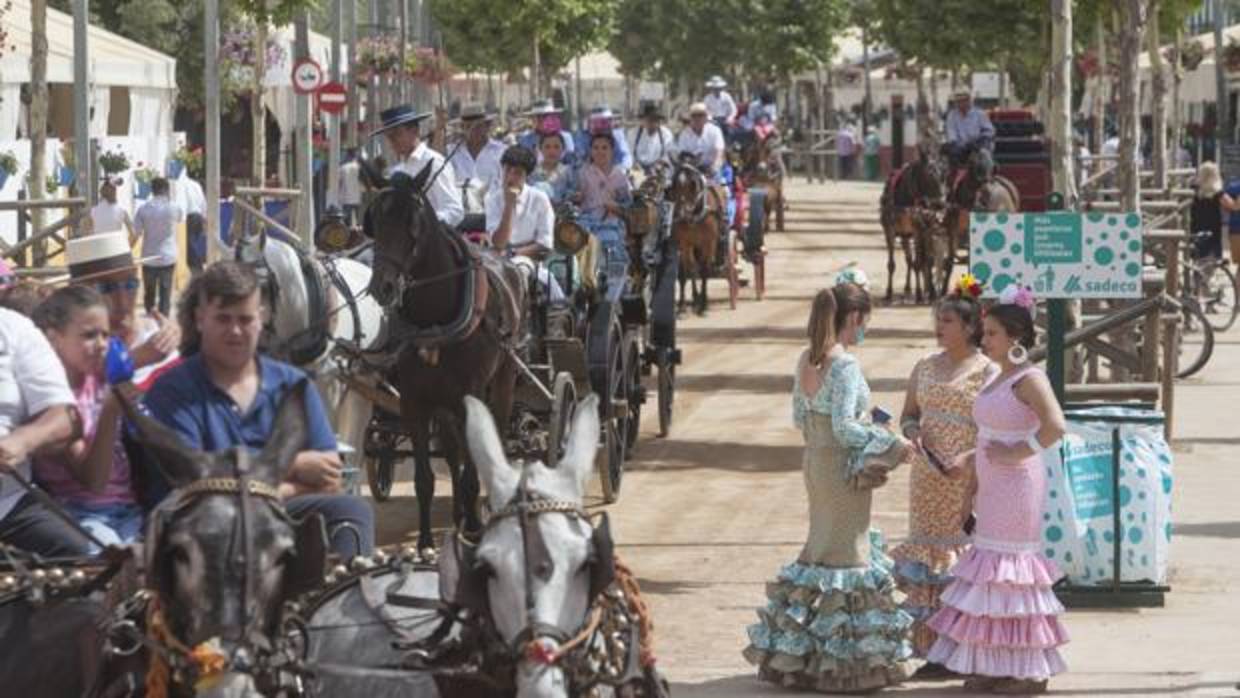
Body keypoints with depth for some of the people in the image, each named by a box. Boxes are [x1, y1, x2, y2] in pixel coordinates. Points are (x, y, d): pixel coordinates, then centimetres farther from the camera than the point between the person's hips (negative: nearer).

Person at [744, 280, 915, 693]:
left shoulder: (807, 360, 6)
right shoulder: (845, 364, -20)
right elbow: (844, 427, -24)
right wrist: (890, 441, -15)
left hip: (815, 459, 8)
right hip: (844, 467, -8)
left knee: (823, 544, 17)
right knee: (848, 551, 0)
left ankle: (798, 652, 19)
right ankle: (844, 660, 5)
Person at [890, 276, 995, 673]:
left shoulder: (987, 373, -5)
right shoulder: (925, 368, 13)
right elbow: (908, 415, 20)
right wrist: (912, 431, -2)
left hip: (966, 482, -6)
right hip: (927, 480, 6)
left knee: (962, 558, -6)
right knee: (928, 555, 5)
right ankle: (933, 646, 11)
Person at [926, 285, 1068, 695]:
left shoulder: (1030, 379, -15)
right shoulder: (997, 380, 13)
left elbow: (1055, 427, -30)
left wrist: (1014, 454, -23)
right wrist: (971, 461, 11)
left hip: (1018, 487, -9)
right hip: (992, 488, 9)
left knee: (1012, 567, -5)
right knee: (993, 567, 11)